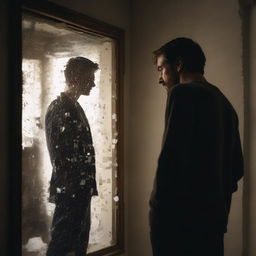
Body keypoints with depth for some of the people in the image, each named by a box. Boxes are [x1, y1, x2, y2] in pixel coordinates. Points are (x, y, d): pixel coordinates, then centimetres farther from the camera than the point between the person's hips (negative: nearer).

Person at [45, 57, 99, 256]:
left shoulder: (74, 107, 15)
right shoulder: (59, 108, -15)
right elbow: (60, 157, -19)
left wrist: (88, 186, 16)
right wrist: (68, 189, -19)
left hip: (81, 190, 10)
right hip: (69, 192, -10)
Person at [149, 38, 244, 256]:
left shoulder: (183, 93, -9)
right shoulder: (224, 103, 17)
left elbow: (170, 158, -19)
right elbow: (237, 168, 20)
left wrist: (159, 210, -13)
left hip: (179, 220, -8)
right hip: (214, 220, 8)